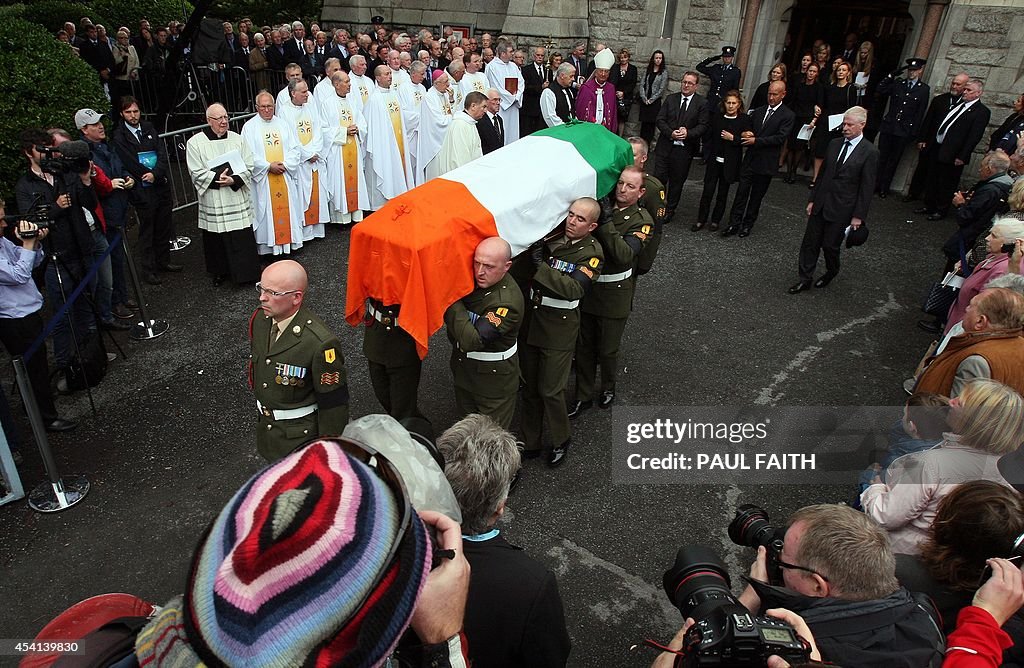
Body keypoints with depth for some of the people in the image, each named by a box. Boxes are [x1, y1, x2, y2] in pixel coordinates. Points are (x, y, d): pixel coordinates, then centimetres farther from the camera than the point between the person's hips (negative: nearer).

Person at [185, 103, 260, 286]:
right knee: (217, 239, 7)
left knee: (243, 237, 1)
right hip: (213, 202, -1)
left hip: (238, 200, 1)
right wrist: (217, 179, -19)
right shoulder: (195, 142, -2)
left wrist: (235, 180, -16)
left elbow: (249, 166, 0)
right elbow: (197, 173, -6)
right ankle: (220, 272, 23)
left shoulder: (237, 139, 4)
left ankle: (246, 272, 13)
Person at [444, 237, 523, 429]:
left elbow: (472, 340, -35)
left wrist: (453, 302, -31)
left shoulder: (508, 302, -31)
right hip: (463, 369, 7)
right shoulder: (470, 277, -9)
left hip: (494, 377, -7)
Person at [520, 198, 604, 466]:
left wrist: (541, 265, -27)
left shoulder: (592, 252, -9)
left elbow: (574, 289, -24)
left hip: (559, 329, -4)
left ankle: (561, 440, 27)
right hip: (530, 321, 5)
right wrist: (531, 252, -11)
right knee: (529, 387, 13)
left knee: (550, 390, 1)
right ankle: (531, 441, 30)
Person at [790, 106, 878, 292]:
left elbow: (867, 187, -9)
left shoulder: (870, 152, -10)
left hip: (842, 208, -5)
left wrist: (859, 216, -10)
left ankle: (831, 272, 34)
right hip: (821, 204, 5)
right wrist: (812, 199, 10)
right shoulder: (834, 144, 5)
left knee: (830, 245, 5)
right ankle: (805, 279, 17)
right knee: (810, 242, 6)